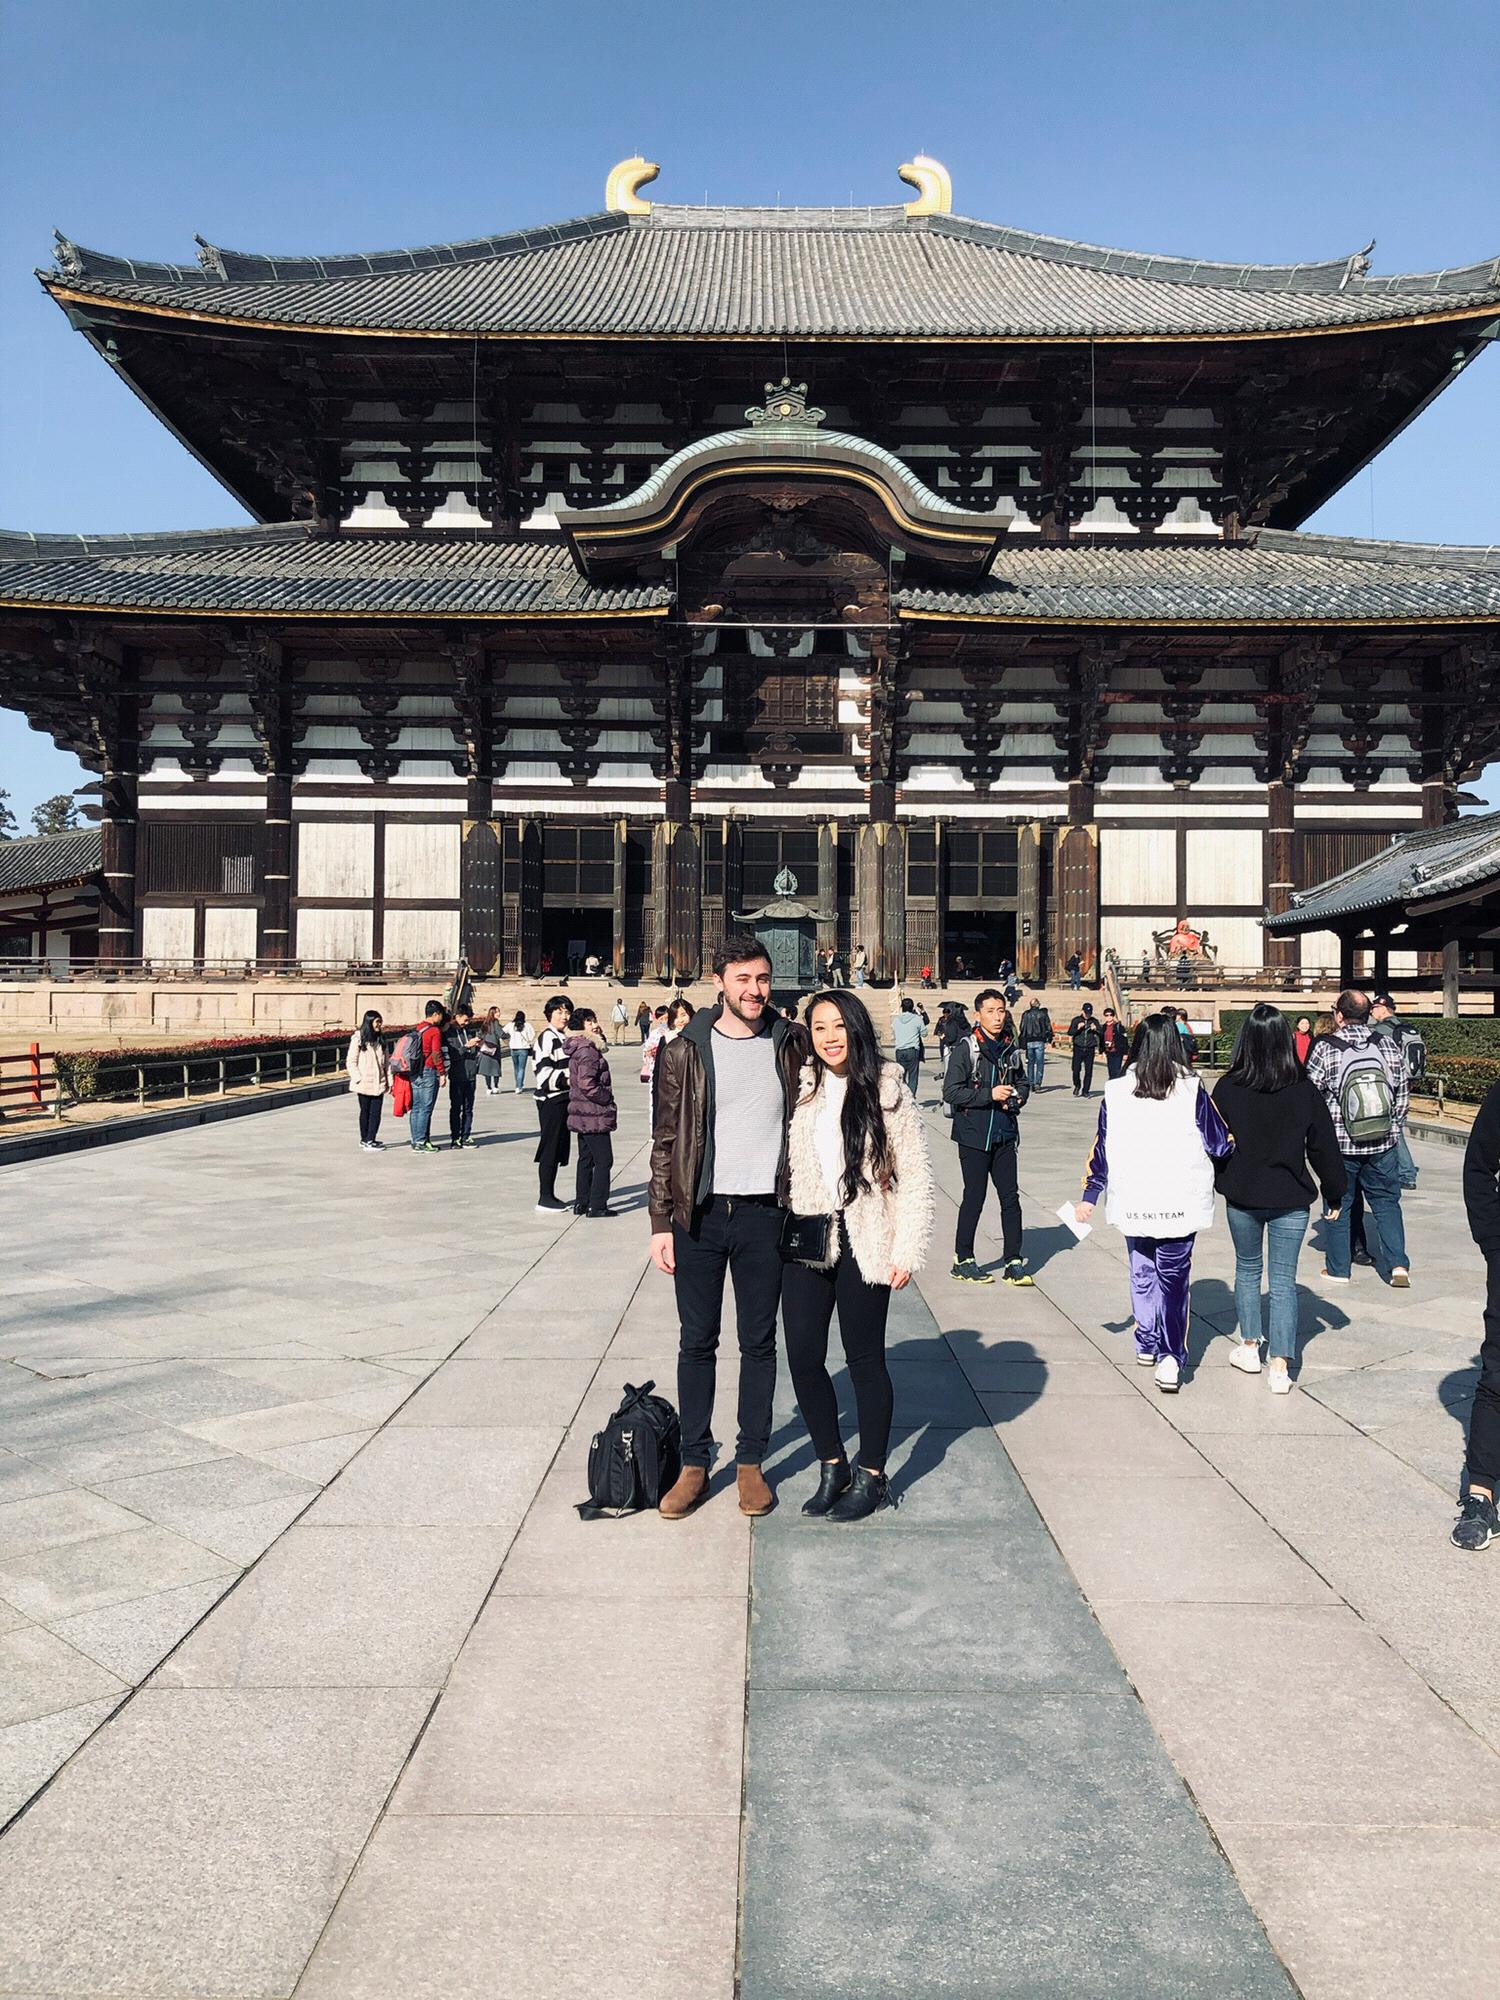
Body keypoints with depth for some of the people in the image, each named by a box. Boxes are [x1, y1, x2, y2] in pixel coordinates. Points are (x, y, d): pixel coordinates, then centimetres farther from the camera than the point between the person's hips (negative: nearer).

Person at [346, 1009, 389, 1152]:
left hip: (378, 1084, 5)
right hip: (364, 1085, -5)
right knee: (365, 1112, 6)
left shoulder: (381, 1040, 11)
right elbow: (351, 1062, -7)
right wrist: (358, 1079, -13)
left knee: (376, 1113, -1)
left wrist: (389, 1080, 8)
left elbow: (387, 1061, 13)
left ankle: (370, 1140, 5)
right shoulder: (358, 1039, -7)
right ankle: (366, 1141, 12)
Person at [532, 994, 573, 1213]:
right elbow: (544, 1074, -20)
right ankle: (544, 1199, 2)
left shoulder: (563, 1038, 17)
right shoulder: (547, 1038, -13)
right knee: (550, 1148, -5)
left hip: (563, 1099, 9)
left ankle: (550, 1196, 20)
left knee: (559, 1149, 12)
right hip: (550, 1100, -9)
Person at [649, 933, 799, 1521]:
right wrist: (660, 1222, -3)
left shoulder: (789, 1046, 2)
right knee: (697, 1342, 8)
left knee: (759, 1343, 9)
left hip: (765, 1216, 1)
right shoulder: (686, 1051, 0)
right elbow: (665, 1141, 2)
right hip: (700, 1215, 0)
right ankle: (693, 1464, 20)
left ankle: (751, 1463, 22)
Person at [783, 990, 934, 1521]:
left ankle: (871, 1476, 23)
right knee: (803, 1357, 3)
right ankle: (832, 1466, 23)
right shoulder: (800, 1089, 5)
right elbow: (781, 1163, 9)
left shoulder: (887, 1091, -4)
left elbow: (914, 1177, -5)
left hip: (863, 1245, -3)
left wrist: (906, 1252, -9)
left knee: (865, 1359, 8)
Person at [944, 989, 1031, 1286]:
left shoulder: (1010, 1048, 9)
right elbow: (951, 1092, -14)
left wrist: (1017, 1096, 0)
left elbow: (1023, 1082, 22)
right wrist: (990, 1095, -19)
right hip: (974, 1135, -5)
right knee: (974, 1197, 2)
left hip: (1004, 1134, 5)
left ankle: (1013, 1261, 13)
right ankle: (963, 1260, 15)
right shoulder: (966, 1049, -9)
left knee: (1010, 1197, 5)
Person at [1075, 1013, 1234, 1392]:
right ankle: (1169, 1359, -5)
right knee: (1173, 1279, 4)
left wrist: (1089, 1197, 9)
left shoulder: (1116, 1093, -4)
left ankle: (1147, 1345, 30)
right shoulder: (1192, 1092, -9)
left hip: (1132, 1203, 2)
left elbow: (1102, 1149, 2)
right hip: (1180, 1203, -2)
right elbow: (1220, 1144, -2)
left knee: (1142, 1274, 19)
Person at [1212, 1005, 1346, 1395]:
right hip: (1291, 1200, 0)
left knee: (1247, 1269, 20)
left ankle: (1249, 1347, 28)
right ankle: (1280, 1366, 3)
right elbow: (1324, 1147, -2)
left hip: (1242, 1197, 1)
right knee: (1283, 1280, 5)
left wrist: (1220, 1181, 16)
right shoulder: (1305, 1092, -9)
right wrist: (1334, 1193, 11)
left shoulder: (1227, 1088, -10)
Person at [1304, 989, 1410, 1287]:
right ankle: (1397, 1264, 6)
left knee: (1338, 1204, 10)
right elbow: (1402, 1094, 5)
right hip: (1383, 1143, 3)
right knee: (1386, 1201, 14)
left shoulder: (1325, 1049, -11)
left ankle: (1337, 1268, 17)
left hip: (1339, 1144, -2)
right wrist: (1393, 1128, 18)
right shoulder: (1388, 1046, -1)